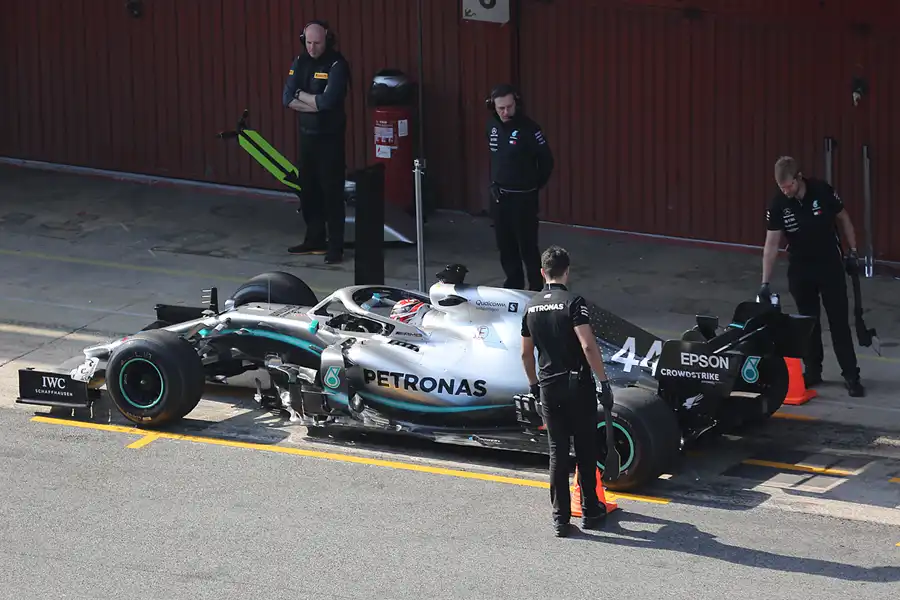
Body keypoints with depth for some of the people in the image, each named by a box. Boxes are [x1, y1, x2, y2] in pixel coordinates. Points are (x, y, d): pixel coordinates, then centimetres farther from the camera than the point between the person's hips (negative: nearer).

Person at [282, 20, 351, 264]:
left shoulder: (337, 65, -14)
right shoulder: (300, 62, 5)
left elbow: (328, 101, -25)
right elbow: (287, 99, -2)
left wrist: (301, 95, -9)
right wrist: (316, 104, -15)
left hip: (330, 138, -6)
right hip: (306, 135, 6)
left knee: (332, 191, -5)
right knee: (308, 189, 11)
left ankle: (335, 246, -1)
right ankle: (315, 240, 22)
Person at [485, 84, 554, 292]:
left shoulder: (528, 128, -16)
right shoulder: (492, 126, 4)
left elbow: (546, 161, -8)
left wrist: (535, 186, 2)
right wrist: (495, 182, 15)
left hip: (523, 198, -6)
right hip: (498, 196, 6)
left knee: (527, 246, -4)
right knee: (505, 245, 12)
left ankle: (536, 289, 3)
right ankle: (513, 284, 24)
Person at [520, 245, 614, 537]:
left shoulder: (531, 307, 5)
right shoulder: (573, 302, -13)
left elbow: (526, 353, 13)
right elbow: (588, 346, -21)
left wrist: (534, 384, 27)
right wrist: (603, 382, -15)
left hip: (548, 387, 4)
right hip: (578, 384, -4)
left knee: (557, 451, 8)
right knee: (585, 449, 10)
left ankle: (560, 517, 7)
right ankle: (590, 510, 18)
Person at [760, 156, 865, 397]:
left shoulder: (823, 191, -16)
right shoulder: (778, 205, -14)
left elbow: (843, 219, 0)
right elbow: (771, 244, -13)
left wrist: (853, 252, -3)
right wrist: (765, 282, -16)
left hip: (830, 265, -1)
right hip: (800, 269, 1)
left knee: (839, 320, -2)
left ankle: (851, 375, 0)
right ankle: (812, 370, 19)